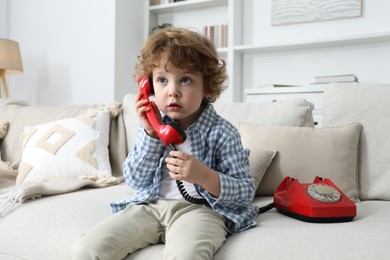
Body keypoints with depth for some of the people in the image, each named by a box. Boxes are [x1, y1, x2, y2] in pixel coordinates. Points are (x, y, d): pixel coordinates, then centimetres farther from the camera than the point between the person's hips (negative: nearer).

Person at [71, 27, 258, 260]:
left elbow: (246, 192, -5)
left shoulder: (222, 133, -5)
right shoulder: (154, 126, 7)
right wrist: (150, 134, -10)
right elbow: (135, 180, 4)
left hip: (199, 209, -4)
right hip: (150, 206, 5)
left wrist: (203, 176, -23)